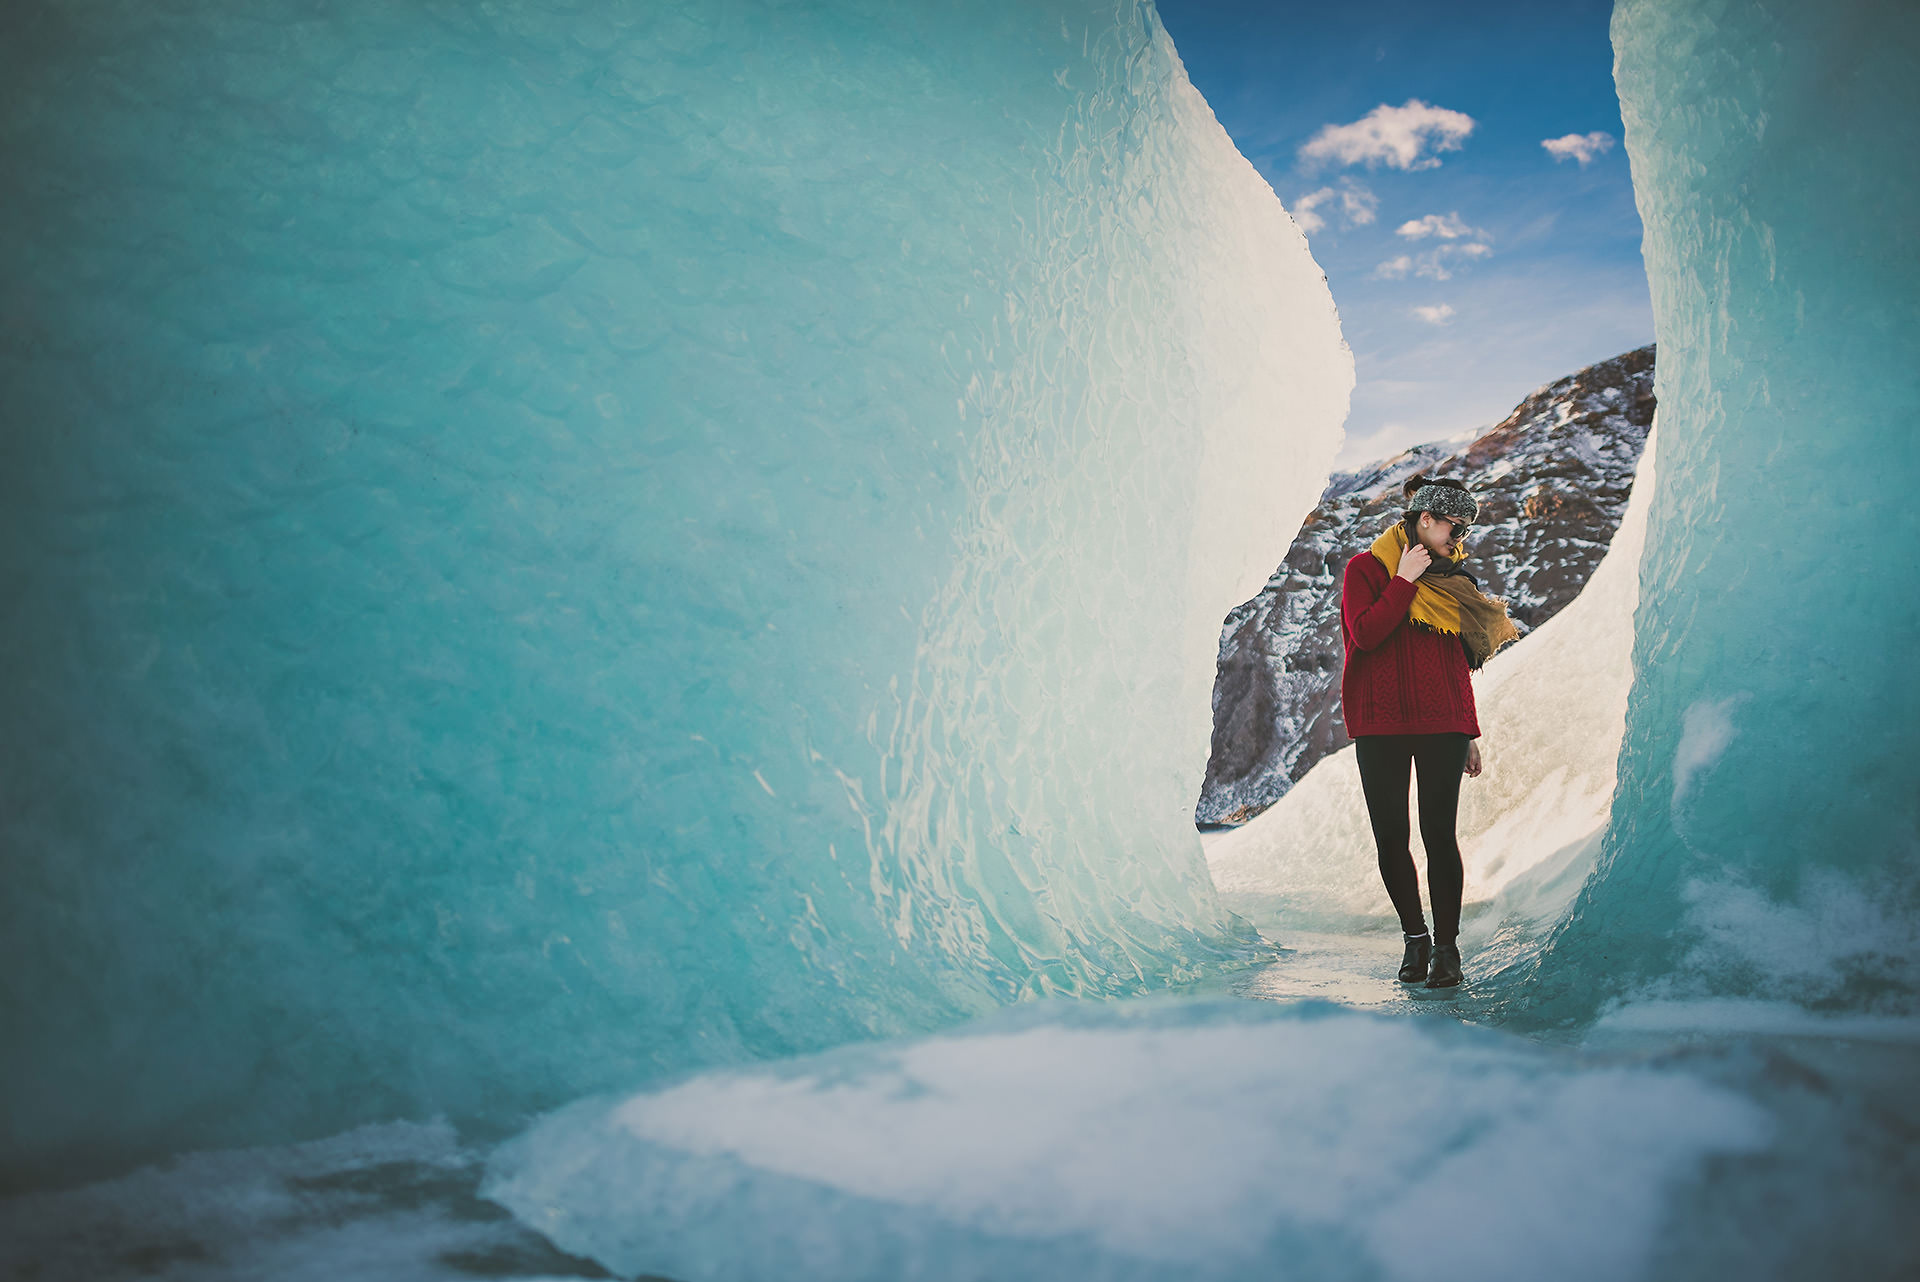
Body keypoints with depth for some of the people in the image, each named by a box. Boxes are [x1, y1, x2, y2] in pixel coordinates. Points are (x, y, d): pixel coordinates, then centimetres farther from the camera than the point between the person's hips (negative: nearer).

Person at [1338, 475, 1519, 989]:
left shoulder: (1450, 579, 16)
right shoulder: (1366, 569, 3)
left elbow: (1459, 663, 18)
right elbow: (1364, 634, -14)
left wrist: (1470, 734, 15)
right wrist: (1405, 581, -11)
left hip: (1442, 723, 2)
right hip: (1380, 724, -2)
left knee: (1439, 832, -5)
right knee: (1390, 837, 0)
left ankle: (1446, 946, 2)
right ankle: (1415, 936, 16)